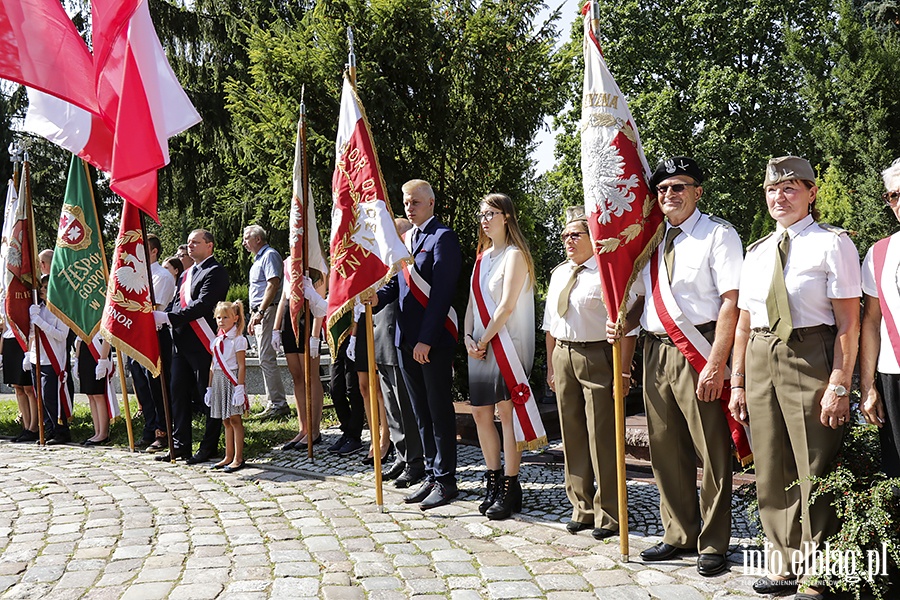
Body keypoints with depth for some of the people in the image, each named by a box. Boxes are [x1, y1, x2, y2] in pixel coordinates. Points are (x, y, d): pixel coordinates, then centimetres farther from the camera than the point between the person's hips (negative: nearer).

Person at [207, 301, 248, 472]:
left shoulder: (238, 339, -7)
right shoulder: (217, 340, 13)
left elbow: (241, 366, -11)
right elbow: (213, 366, 17)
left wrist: (239, 388, -17)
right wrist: (210, 387, 15)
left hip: (232, 380, -7)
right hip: (219, 381, 7)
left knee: (235, 419, -4)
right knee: (226, 420, 11)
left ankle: (238, 458, 0)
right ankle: (228, 457, 17)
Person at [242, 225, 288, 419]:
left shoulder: (270, 255, -8)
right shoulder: (258, 259, 23)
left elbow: (273, 284, -20)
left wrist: (260, 312, -24)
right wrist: (253, 317, 23)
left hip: (268, 311, -11)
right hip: (260, 313, 11)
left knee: (267, 359, -12)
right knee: (265, 358, 10)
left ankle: (278, 404, -10)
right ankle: (272, 403, 14)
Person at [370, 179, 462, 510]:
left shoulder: (443, 237, -9)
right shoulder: (404, 238, 16)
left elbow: (442, 292, -16)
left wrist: (427, 339, -19)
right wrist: (379, 296, -4)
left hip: (434, 340, -8)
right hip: (406, 339, 8)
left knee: (440, 411, 0)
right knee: (421, 412, 14)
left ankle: (445, 480, 11)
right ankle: (432, 474, 25)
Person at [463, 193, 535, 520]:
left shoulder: (514, 255, -8)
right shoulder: (483, 257, 17)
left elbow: (506, 306, -15)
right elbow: (473, 301, 15)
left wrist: (484, 340, -11)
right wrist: (468, 338, 2)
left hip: (507, 343, -8)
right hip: (480, 346, 8)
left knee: (506, 412, -6)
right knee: (481, 412, 9)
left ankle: (510, 489, 1)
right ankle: (493, 480, 21)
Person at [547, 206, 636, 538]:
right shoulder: (559, 274, 14)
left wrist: (623, 370, -16)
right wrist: (550, 366, 16)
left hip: (597, 356, -7)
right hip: (563, 356, 7)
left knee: (602, 436, -1)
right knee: (572, 435, 12)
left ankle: (608, 514, 13)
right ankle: (582, 509, 26)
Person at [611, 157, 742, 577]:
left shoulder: (718, 235, -4)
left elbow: (731, 302, -13)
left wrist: (716, 363, -20)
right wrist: (622, 324, 3)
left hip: (697, 351, -6)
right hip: (656, 350, 7)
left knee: (711, 449, 1)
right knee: (665, 448, 12)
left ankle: (713, 544, 15)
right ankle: (679, 534, 27)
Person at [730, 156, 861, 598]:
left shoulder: (832, 243, -3)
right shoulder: (757, 252, 14)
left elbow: (849, 322, -9)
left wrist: (839, 384, -16)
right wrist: (738, 382, 12)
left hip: (810, 359, -6)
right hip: (760, 362, 6)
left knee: (815, 471, 0)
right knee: (771, 471, 12)